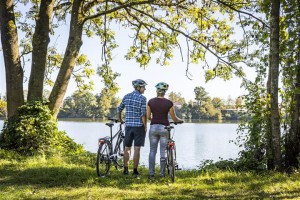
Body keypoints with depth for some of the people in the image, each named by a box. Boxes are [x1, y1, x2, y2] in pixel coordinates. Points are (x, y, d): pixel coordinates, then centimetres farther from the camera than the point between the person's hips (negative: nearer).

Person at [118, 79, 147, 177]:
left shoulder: (126, 96, 7)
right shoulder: (142, 98, -10)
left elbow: (119, 109, 15)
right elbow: (143, 114, -14)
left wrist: (120, 120, 31)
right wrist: (145, 126, -5)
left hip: (128, 125, 5)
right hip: (139, 126, -4)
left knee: (127, 148, 12)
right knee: (137, 149, 1)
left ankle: (125, 169, 15)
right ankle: (135, 170, 5)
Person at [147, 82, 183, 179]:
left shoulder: (150, 102, -2)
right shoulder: (169, 103, -6)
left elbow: (148, 116, 1)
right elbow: (174, 118, 0)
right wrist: (180, 120, 22)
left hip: (153, 127, 1)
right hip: (164, 128, -1)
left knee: (152, 151, 9)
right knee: (163, 151, 7)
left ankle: (151, 173, 7)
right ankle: (162, 173, 11)